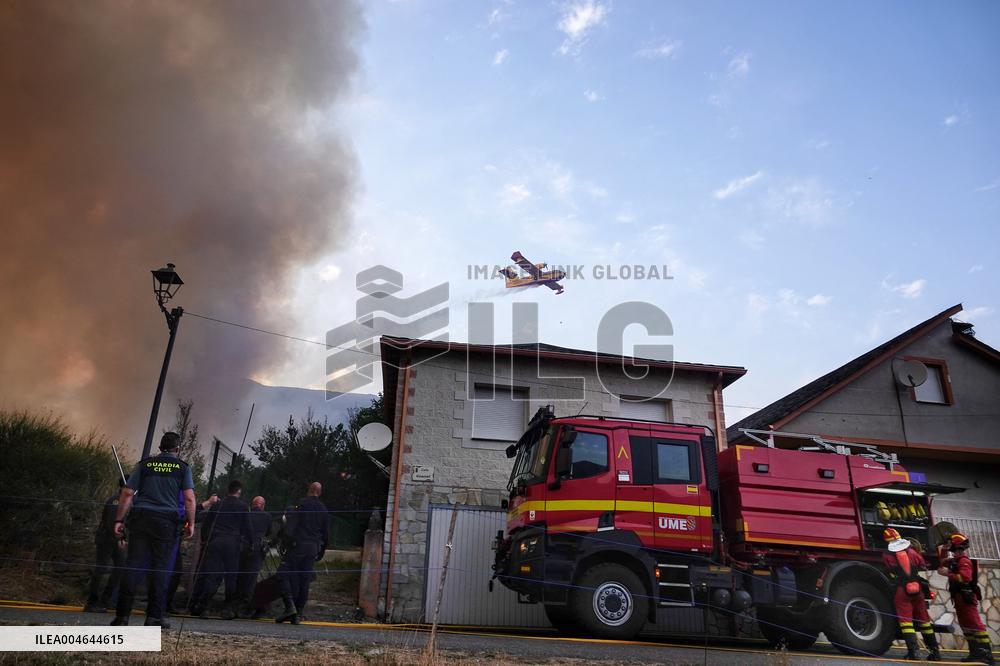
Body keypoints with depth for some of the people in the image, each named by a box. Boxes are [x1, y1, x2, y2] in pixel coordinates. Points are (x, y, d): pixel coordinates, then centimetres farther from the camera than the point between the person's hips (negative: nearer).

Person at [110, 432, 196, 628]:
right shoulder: (182, 467, 6)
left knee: (134, 565, 4)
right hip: (167, 521, -2)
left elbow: (127, 493, 6)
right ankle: (154, 617, 4)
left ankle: (122, 614, 3)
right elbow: (189, 498, -4)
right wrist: (191, 523, -1)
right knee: (161, 568, 2)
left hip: (140, 517, 2)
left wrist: (119, 520, 8)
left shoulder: (144, 464, 12)